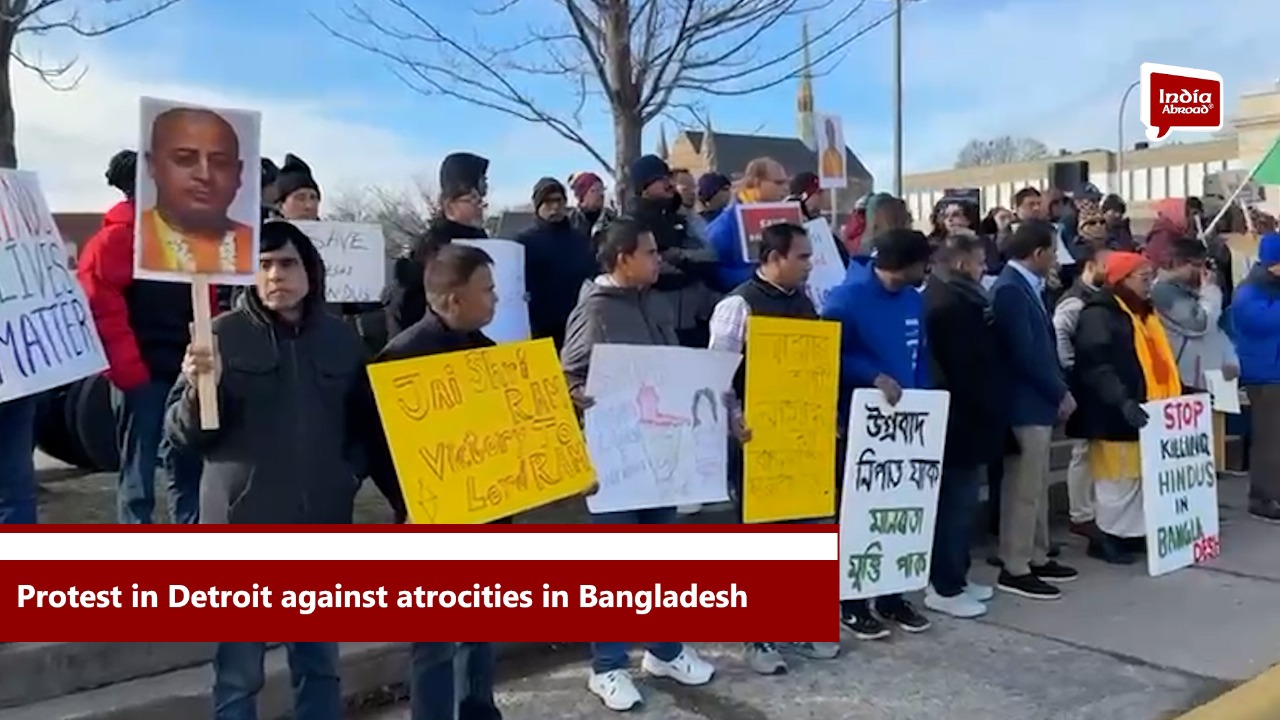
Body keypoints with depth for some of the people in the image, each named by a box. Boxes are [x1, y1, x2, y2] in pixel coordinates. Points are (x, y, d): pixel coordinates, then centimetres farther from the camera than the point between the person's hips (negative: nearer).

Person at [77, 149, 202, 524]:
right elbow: (100, 307, -14)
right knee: (138, 474, 2)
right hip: (143, 374, -6)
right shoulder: (116, 238, -7)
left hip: (188, 370, 7)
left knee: (190, 468, 13)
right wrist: (127, 371, -18)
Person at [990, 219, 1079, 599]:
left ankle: (1037, 558, 27)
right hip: (1025, 403, -10)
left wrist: (1057, 391, 9)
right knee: (1024, 488, -3)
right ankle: (1014, 569, 5)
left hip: (1038, 401, 10)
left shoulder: (1026, 286, 13)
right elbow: (1025, 353, -22)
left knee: (1037, 486, 16)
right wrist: (1061, 393, -13)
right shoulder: (1011, 288, -18)